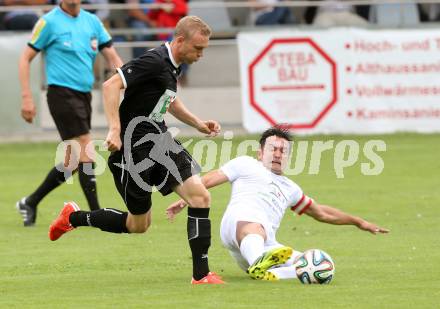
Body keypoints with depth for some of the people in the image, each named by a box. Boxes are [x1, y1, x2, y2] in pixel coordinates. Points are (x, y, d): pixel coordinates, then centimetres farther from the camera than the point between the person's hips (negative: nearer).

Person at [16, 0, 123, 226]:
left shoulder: (92, 21, 10)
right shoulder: (50, 22, -5)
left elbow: (113, 58, 12)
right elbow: (26, 58, -2)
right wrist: (26, 97, -9)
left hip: (83, 95, 7)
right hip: (62, 94, -7)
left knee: (73, 161, 9)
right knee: (86, 152, -13)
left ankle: (30, 203, 23)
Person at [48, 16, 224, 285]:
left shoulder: (174, 65, 10)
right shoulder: (155, 61, -19)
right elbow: (112, 85, -26)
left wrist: (199, 124, 21)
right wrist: (115, 129, -33)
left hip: (160, 141, 8)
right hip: (134, 148, -8)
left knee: (201, 197, -8)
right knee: (139, 224, 5)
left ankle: (201, 275, -7)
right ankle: (74, 217, 26)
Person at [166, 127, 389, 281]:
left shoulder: (289, 188, 40)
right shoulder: (246, 165, 26)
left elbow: (322, 213, 49)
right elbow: (209, 180, 18)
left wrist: (359, 222, 48)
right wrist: (185, 199, 1)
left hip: (267, 245, 5)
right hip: (240, 219, -5)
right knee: (254, 228, -44)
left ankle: (268, 273, -47)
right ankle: (259, 263, -78)